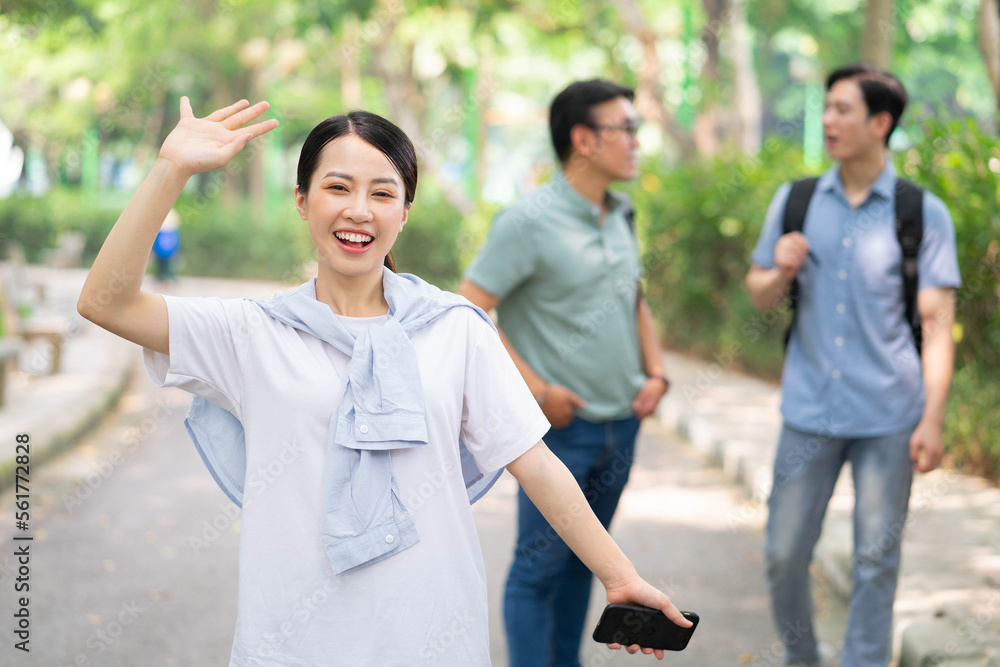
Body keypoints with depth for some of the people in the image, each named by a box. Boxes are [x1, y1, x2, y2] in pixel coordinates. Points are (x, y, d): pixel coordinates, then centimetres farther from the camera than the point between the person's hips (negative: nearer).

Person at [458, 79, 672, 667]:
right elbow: (470, 311, -17)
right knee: (540, 567, 1)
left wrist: (656, 372, 8)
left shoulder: (621, 216, 9)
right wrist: (537, 390, -17)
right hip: (563, 424, -7)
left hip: (622, 421, 7)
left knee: (584, 558, 17)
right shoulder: (529, 221, -15)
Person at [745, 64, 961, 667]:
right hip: (810, 412, 3)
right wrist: (782, 272, -10)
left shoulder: (923, 213, -2)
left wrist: (933, 420, -10)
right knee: (785, 553, 6)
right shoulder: (795, 202, 6)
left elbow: (938, 323, -3)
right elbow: (760, 296, 14)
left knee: (877, 560, 3)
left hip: (888, 417, -2)